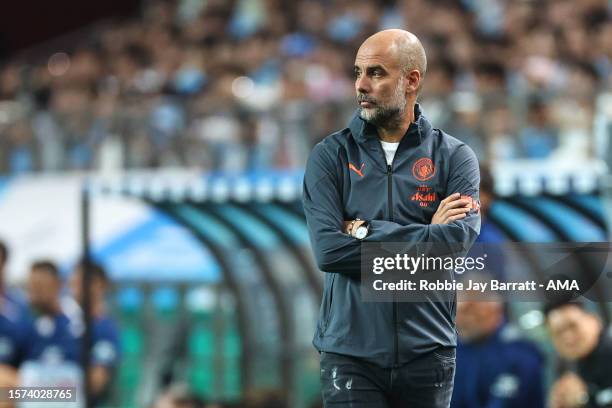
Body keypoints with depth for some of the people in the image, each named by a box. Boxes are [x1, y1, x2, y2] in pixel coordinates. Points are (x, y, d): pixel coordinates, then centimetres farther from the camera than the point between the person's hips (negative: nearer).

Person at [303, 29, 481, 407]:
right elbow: (328, 250, -11)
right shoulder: (331, 156, 3)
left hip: (428, 351, 1)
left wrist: (368, 231, -11)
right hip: (351, 352, -1)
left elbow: (459, 240, -13)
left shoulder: (454, 157, 3)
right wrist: (425, 236, -11)